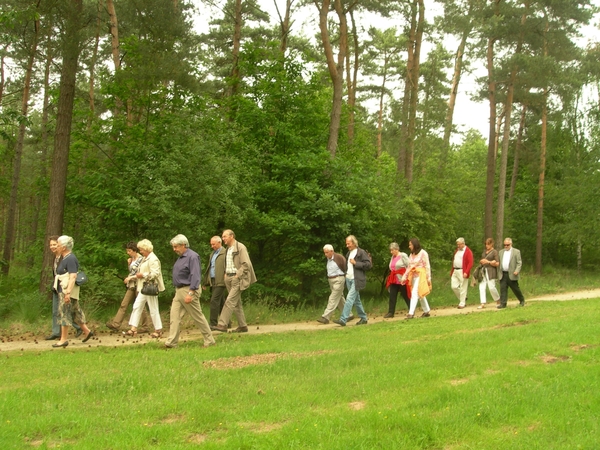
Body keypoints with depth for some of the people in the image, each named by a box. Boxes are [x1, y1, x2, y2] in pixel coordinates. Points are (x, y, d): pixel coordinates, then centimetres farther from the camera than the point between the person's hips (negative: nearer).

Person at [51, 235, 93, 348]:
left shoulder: (71, 259, -16)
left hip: (68, 291, -10)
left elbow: (73, 276, -24)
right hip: (63, 291, 10)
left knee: (65, 313, -4)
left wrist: (68, 292, -29)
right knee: (75, 312, 14)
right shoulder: (64, 258, 14)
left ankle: (64, 339, 2)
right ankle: (87, 331, 22)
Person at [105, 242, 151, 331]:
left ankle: (146, 326, 10)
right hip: (131, 285, 8)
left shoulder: (141, 259, -11)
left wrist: (130, 277, -15)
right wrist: (128, 264, 4)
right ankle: (115, 324, 0)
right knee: (123, 305, 2)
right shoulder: (132, 259, 12)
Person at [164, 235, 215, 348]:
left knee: (198, 317, -1)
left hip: (188, 290, -9)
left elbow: (195, 276, -21)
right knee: (174, 317, 2)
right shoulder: (181, 257, 14)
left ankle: (209, 341, 10)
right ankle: (171, 343, 2)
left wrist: (190, 293, -25)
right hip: (179, 291, 9)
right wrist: (178, 291, 18)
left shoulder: (192, 256, -15)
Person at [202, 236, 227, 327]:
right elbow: (209, 268, 22)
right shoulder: (212, 254, 19)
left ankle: (213, 323, -10)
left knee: (214, 301, -13)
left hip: (220, 282, -8)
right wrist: (205, 282, 21)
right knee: (221, 302, 12)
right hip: (213, 281, 8)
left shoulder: (225, 253, -8)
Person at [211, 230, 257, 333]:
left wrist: (237, 275, -16)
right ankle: (242, 326, 15)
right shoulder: (228, 249, 16)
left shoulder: (240, 247, -9)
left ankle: (222, 324, -17)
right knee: (236, 303, 9)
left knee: (230, 301, -14)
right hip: (229, 278, 9)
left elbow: (246, 264, -15)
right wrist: (226, 273, 12)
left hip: (237, 278, -9)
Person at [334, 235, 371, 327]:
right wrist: (346, 273, 14)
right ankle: (363, 318, 22)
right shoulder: (348, 253, 17)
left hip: (356, 280, -8)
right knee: (356, 300, 12)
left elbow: (369, 264, -13)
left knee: (350, 298, -15)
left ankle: (343, 319, -19)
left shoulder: (361, 252, -7)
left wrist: (356, 263, -17)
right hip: (349, 279, 8)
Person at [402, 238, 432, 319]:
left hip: (420, 275, -7)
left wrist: (428, 278, -10)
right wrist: (404, 276, 9)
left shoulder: (423, 253, -7)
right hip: (413, 276, 7)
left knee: (415, 293, -15)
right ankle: (426, 311, 23)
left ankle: (411, 313, -20)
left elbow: (427, 266, -7)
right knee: (420, 295, 12)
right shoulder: (411, 254, 14)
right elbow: (409, 267, 16)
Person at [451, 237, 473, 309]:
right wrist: (452, 271, 15)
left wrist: (466, 272, -20)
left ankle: (462, 304, 5)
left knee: (463, 288, -2)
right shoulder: (456, 251, 18)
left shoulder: (468, 251, -6)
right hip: (455, 271, 7)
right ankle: (463, 298, 23)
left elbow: (470, 263, -12)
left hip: (462, 272, -7)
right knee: (454, 287, 3)